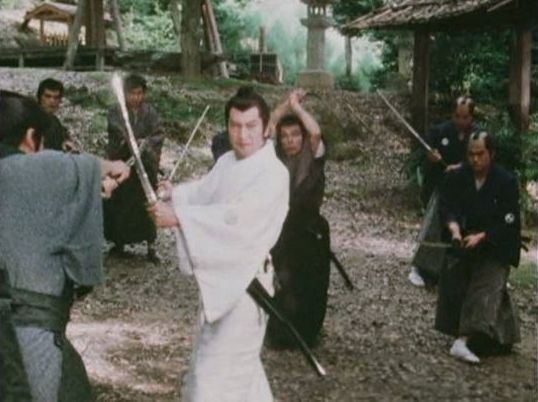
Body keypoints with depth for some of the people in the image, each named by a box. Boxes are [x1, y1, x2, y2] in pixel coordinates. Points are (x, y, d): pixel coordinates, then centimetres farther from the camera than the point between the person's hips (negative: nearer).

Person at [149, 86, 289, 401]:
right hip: (219, 276, 9)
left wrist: (179, 217, -36)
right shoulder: (227, 163, 10)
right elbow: (201, 193, 9)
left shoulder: (273, 174, -20)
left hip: (243, 281, -9)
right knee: (241, 361, 26)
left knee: (216, 370, -6)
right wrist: (171, 195, -11)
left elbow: (237, 218, -32)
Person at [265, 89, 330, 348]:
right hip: (281, 233, 2)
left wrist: (297, 106, -17)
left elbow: (316, 132, -26)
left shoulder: (313, 159, -7)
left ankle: (305, 336, 24)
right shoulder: (277, 160, 0)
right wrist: (287, 104, -9)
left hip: (310, 234, -2)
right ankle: (280, 334, 26)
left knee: (307, 290, 8)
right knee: (281, 287, 8)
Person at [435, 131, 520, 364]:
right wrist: (453, 226, -28)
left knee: (485, 290, -16)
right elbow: (446, 206, -6)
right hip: (463, 243, 4)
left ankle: (464, 341, -27)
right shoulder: (457, 178, -2)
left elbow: (508, 222, -13)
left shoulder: (506, 182, -12)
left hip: (495, 248, -4)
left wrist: (481, 237, -25)